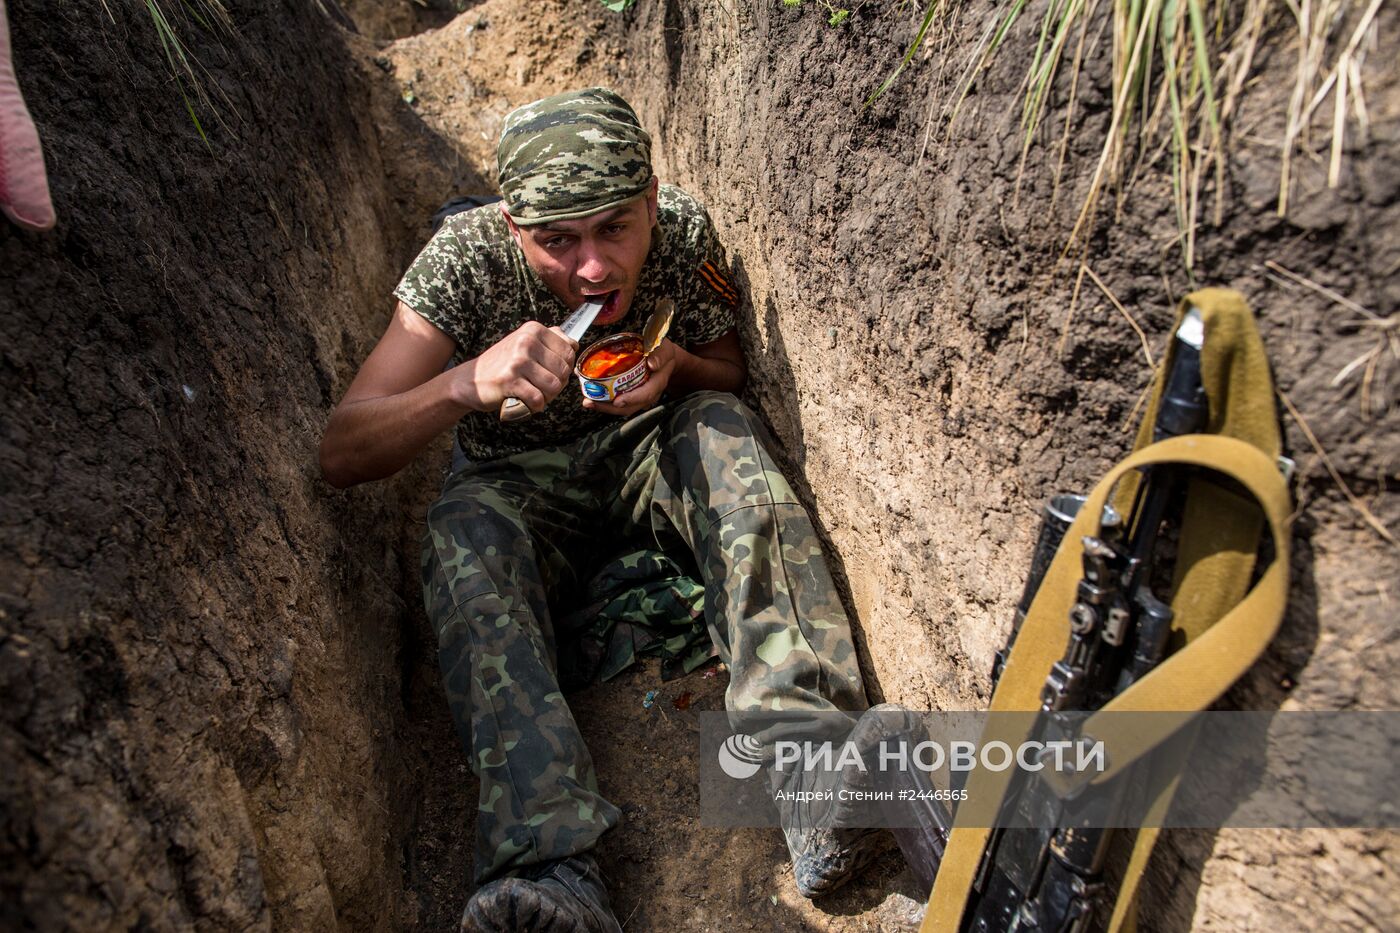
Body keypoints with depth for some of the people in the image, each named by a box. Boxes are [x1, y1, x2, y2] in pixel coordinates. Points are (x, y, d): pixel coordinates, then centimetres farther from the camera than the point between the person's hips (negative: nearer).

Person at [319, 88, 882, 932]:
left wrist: (677, 372, -26)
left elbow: (733, 379, -2)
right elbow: (342, 455, -23)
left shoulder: (684, 229, -17)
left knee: (723, 430, -29)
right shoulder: (466, 260, -21)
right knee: (464, 531, -32)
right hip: (522, 482, 0)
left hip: (657, 450, 1)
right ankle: (554, 864, -40)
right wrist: (469, 381, -42)